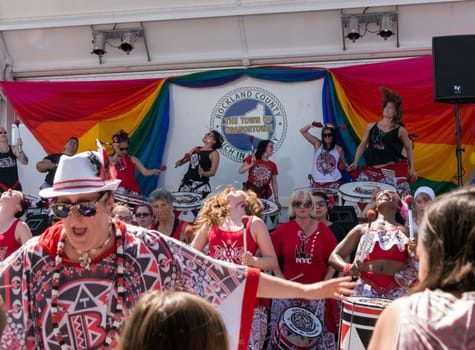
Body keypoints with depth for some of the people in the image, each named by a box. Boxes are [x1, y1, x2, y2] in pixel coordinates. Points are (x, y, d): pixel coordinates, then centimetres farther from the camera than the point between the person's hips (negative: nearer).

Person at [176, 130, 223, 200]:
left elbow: (213, 172, -8)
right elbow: (184, 160, 22)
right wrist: (179, 162, 0)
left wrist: (203, 173, -27)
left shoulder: (214, 153, -1)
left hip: (201, 184, -5)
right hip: (186, 181, 5)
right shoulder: (195, 149, 15)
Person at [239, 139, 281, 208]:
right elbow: (241, 171, -7)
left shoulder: (272, 165, 6)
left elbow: (274, 184, 8)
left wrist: (276, 199, 5)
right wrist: (251, 164, -22)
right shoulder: (251, 159, 1)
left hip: (266, 196, 2)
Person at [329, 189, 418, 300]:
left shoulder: (406, 231, 16)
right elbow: (334, 256, 15)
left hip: (398, 291, -1)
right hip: (367, 289, 1)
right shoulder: (362, 229, 18)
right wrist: (347, 268, -7)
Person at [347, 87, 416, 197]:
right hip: (373, 170, 4)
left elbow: (409, 148, 8)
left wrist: (411, 168, 6)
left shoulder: (400, 130, -1)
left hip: (393, 170, -4)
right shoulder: (371, 127, 7)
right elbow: (362, 145, 13)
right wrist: (355, 162, 6)